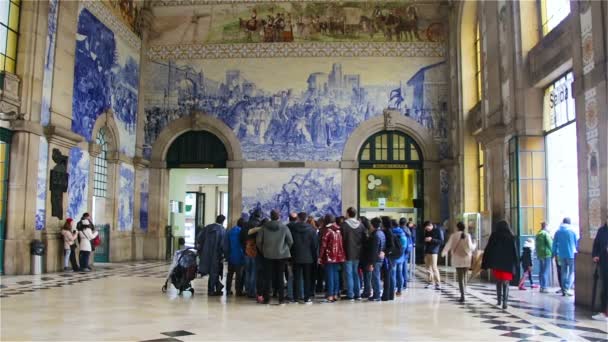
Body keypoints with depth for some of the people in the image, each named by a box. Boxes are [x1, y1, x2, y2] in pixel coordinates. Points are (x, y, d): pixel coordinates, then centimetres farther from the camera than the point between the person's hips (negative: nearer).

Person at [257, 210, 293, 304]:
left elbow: (258, 240, -4)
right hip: (281, 255, 0)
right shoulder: (284, 228, -5)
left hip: (268, 255, 0)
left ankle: (266, 298, 7)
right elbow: (290, 241, -5)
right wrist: (286, 250, 11)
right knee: (280, 276, 7)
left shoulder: (264, 227, -3)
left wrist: (262, 250, 10)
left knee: (267, 277, 6)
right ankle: (281, 298, 7)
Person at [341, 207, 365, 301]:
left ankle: (350, 295, 3)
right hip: (358, 254, 5)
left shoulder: (344, 225, -12)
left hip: (348, 253, -5)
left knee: (349, 274, 1)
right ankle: (357, 294, 17)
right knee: (356, 274, 15)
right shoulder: (360, 225, 3)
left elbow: (342, 239, -11)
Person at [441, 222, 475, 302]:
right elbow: (470, 246, -10)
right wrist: (474, 245, 15)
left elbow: (448, 245, -3)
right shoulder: (467, 235, -4)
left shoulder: (454, 235, -6)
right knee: (464, 276, 18)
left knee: (460, 277, 1)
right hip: (467, 259, 1)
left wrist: (444, 252, 16)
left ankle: (462, 296, -5)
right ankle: (464, 290, 19)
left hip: (458, 258, -1)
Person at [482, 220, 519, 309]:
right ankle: (504, 302, -11)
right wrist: (516, 263, 8)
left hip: (496, 263, 1)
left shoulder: (494, 236, -1)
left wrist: (485, 264, 0)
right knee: (506, 283, 2)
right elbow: (515, 251, -1)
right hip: (508, 264, -1)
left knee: (498, 282, 18)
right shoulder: (511, 237, -2)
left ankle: (499, 300, 17)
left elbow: (488, 250, -2)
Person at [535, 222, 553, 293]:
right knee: (546, 271, -6)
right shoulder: (546, 234, -11)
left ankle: (541, 287, 16)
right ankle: (544, 287, -8)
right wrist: (552, 252, -3)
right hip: (546, 254, -8)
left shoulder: (538, 234, 14)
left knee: (541, 271, 13)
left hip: (539, 254, 8)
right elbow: (550, 244, -13)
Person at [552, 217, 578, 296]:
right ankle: (567, 288, -11)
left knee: (564, 272, 13)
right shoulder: (572, 232, -4)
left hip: (561, 255, 3)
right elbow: (577, 243, 3)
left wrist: (555, 253, 15)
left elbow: (554, 244, 5)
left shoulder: (558, 232, 3)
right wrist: (576, 251, 19)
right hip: (571, 254, -3)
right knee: (571, 272, 3)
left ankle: (563, 290, 11)